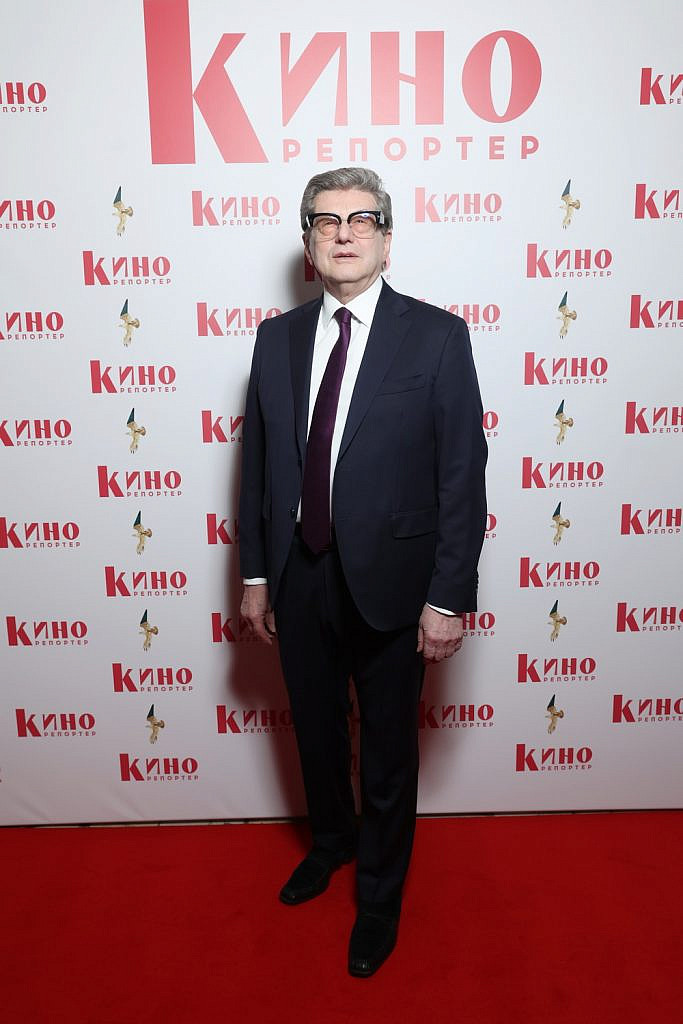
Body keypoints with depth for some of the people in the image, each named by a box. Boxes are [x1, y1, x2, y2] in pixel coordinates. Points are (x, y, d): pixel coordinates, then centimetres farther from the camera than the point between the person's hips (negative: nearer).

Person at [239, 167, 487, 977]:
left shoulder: (437, 336, -9)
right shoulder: (277, 338, 3)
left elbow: (463, 475, -10)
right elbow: (259, 464, 6)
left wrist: (448, 597, -13)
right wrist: (254, 575, 6)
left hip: (389, 581, -3)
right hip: (298, 578, 4)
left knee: (387, 750, 15)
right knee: (316, 731, 23)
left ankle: (379, 894, 41)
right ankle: (331, 841, 53)